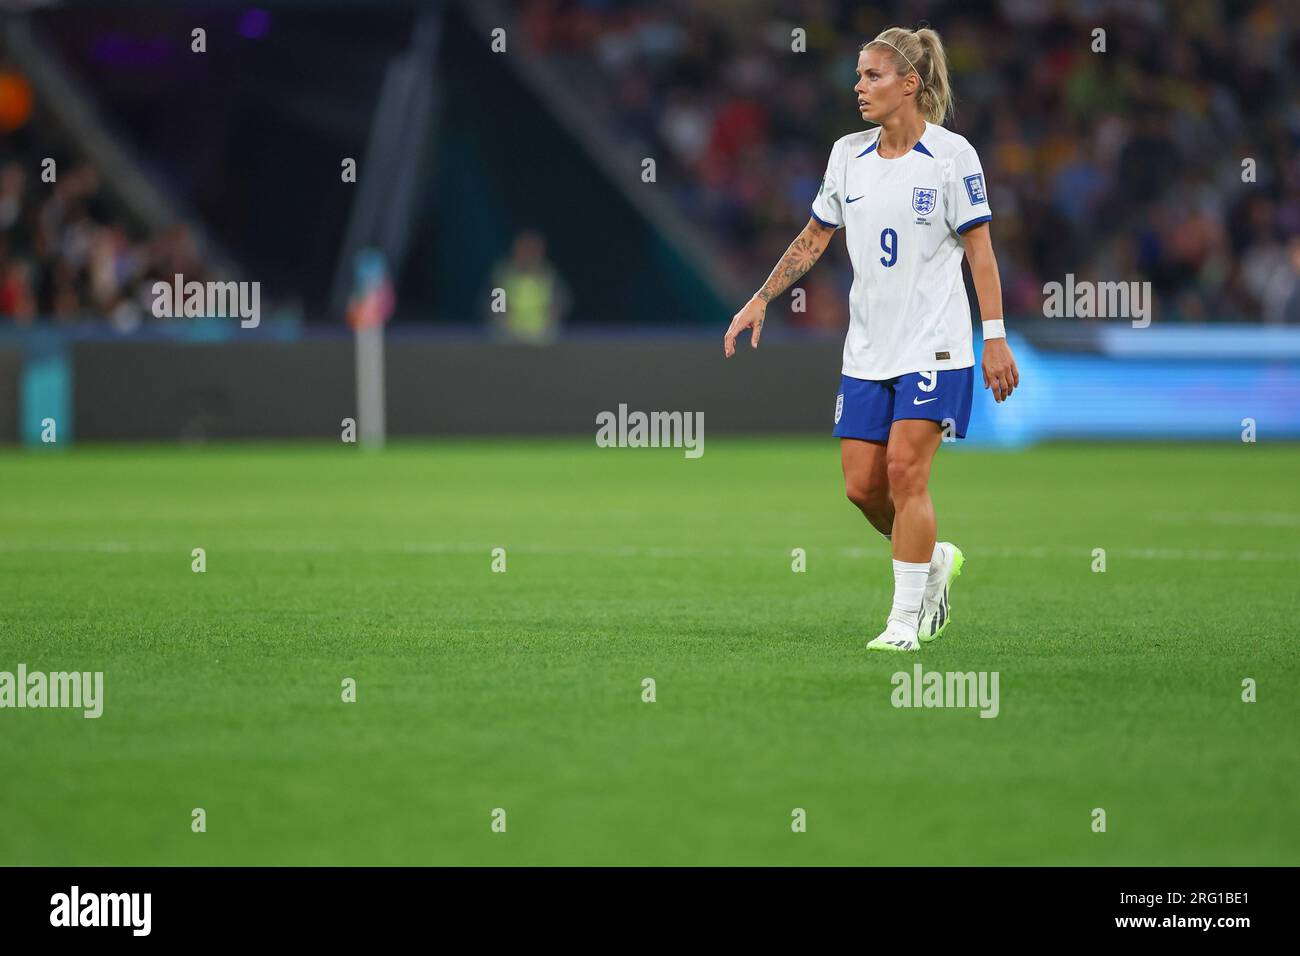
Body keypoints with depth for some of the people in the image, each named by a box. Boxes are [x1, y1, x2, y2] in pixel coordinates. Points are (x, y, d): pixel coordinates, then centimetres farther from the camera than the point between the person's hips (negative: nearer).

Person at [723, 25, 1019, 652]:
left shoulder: (951, 155, -7)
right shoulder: (848, 155, 8)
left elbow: (979, 248, -6)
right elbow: (813, 239, 18)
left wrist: (995, 339, -10)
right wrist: (760, 301, 13)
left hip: (933, 346, -5)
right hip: (866, 352, 5)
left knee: (905, 470, -14)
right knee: (862, 487, 0)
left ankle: (905, 621, -6)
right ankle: (935, 561, 27)